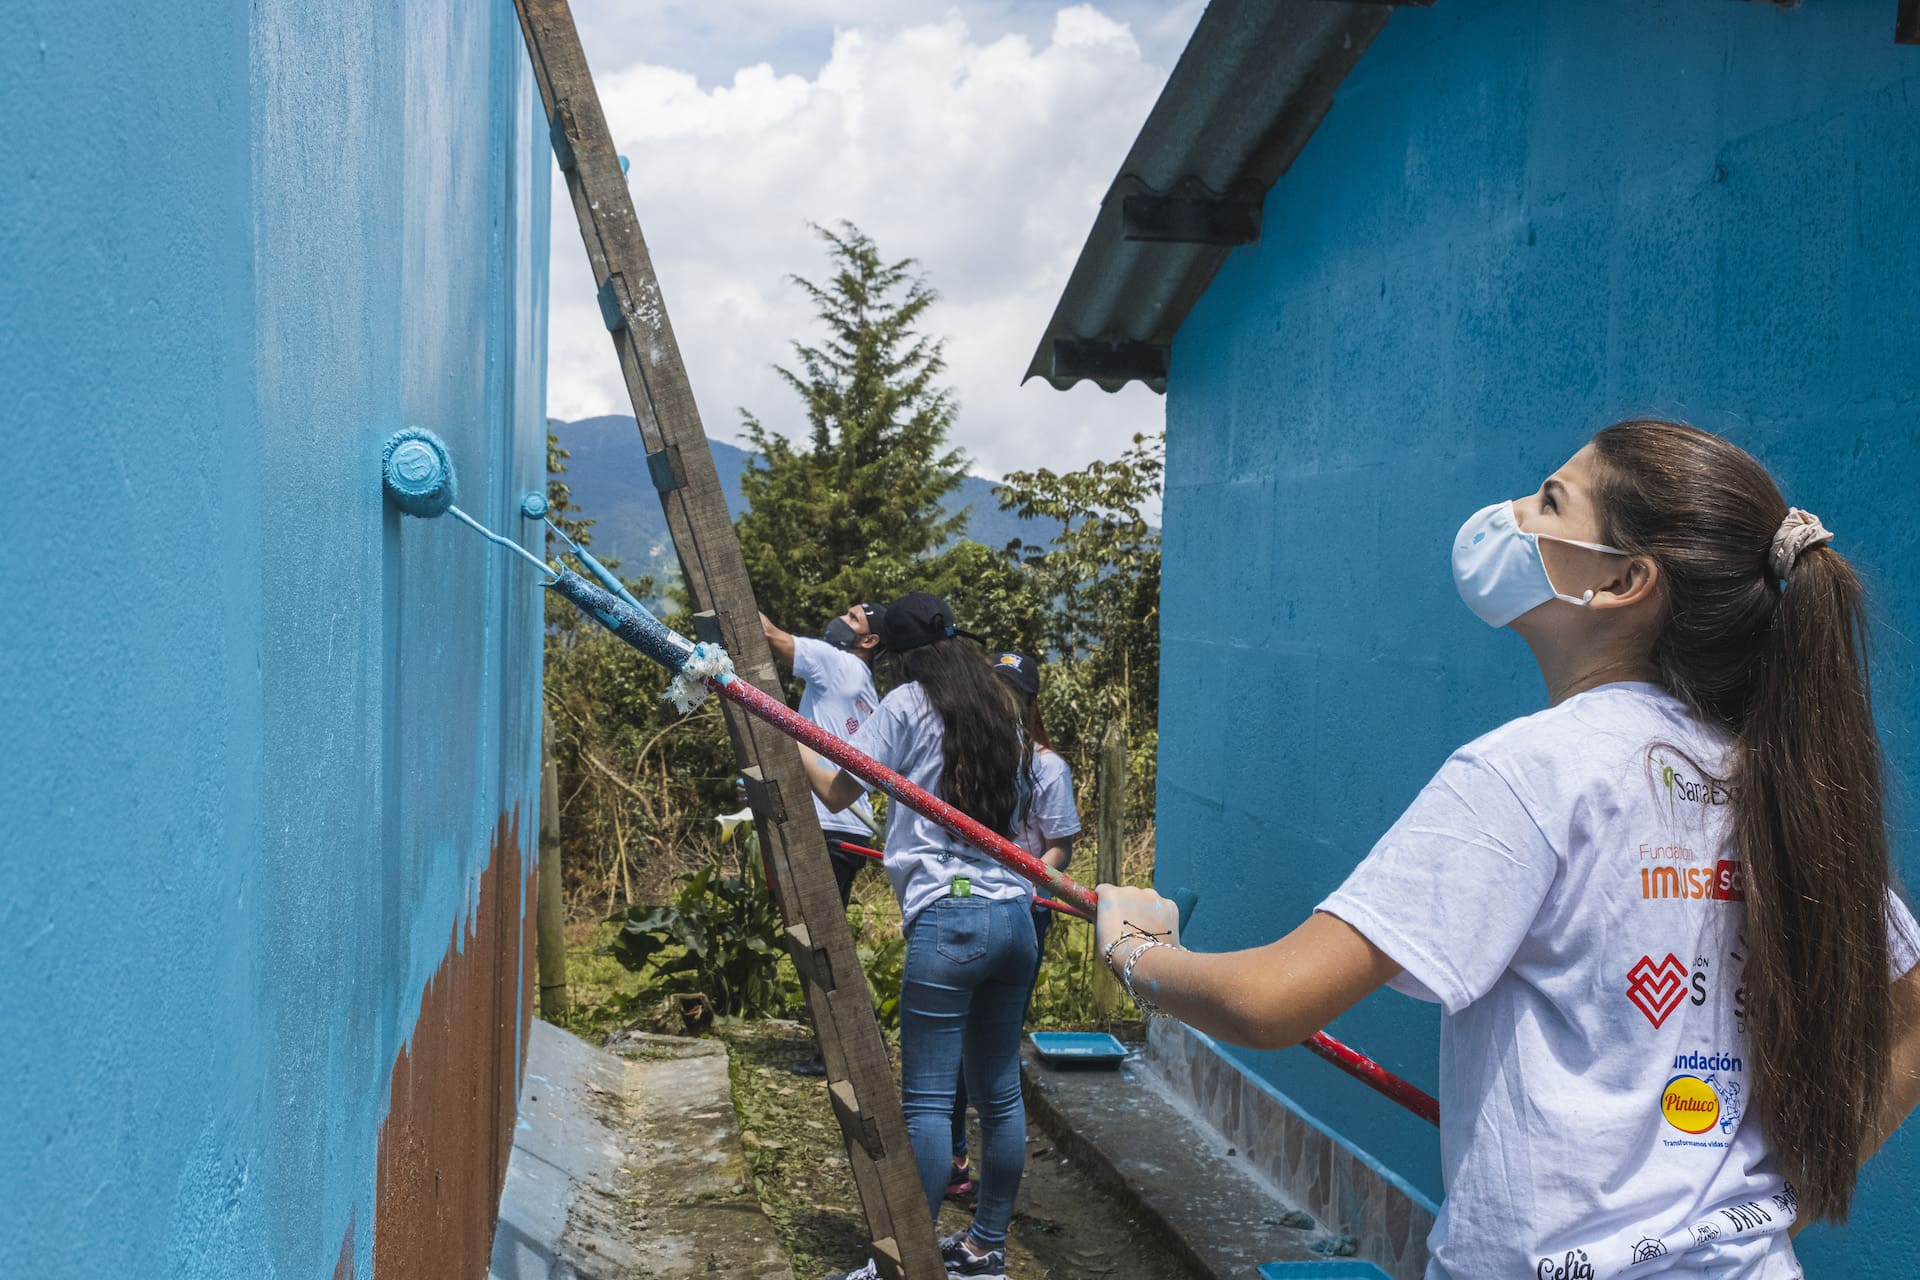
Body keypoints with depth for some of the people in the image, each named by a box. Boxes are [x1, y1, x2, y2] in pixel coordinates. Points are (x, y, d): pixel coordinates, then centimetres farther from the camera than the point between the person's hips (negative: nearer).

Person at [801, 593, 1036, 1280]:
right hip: (1015, 917, 7)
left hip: (948, 917, -7)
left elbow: (837, 789, 0)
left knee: (927, 1098, -4)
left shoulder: (909, 703, -1)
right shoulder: (1001, 710, 17)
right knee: (1000, 1092, 13)